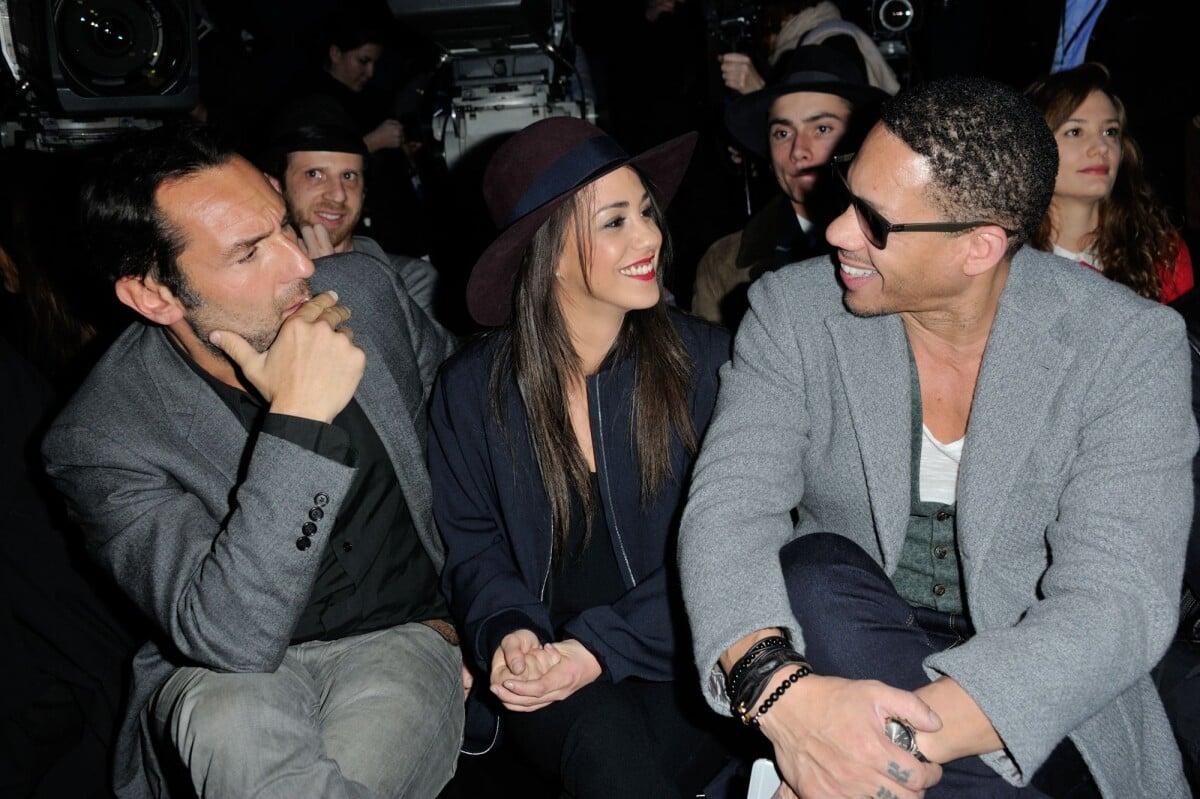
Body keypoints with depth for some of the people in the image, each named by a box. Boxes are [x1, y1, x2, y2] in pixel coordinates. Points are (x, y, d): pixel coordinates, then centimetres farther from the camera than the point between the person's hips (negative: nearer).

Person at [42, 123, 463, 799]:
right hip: (231, 675, -1)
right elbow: (230, 639, -30)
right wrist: (299, 418, -36)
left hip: (404, 634, 2)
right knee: (234, 725, -36)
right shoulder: (100, 440, -19)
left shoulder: (363, 289, -6)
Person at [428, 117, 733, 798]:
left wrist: (603, 646, -16)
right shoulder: (471, 389, 0)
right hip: (545, 670, 0)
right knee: (603, 735, -32)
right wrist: (508, 629, -14)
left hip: (675, 661, 1)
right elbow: (471, 543, 8)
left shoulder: (704, 359, -3)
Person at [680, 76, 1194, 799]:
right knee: (814, 571, -30)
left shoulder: (1131, 346, -12)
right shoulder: (794, 311, -7)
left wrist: (908, 735, -36)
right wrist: (781, 689, -40)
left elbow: (1118, 598, -20)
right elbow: (729, 507, -17)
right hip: (839, 644, 3)